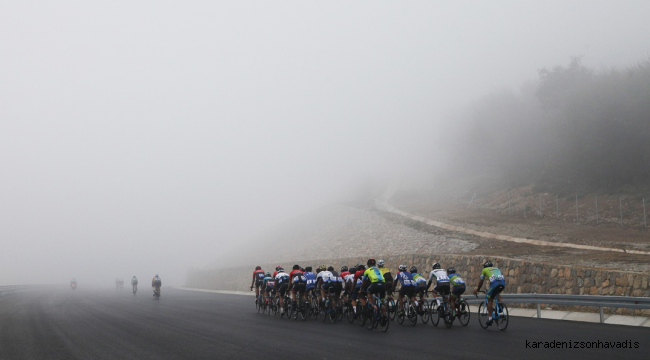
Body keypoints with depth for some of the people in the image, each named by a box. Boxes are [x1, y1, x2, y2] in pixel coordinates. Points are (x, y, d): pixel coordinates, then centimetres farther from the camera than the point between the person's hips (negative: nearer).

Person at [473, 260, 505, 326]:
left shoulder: (485, 270, 26)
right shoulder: (496, 269, 38)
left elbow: (481, 282, 31)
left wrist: (477, 289, 47)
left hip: (494, 283, -4)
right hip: (503, 282, 4)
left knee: (490, 300, 10)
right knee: (497, 293, 37)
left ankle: (490, 319, 6)